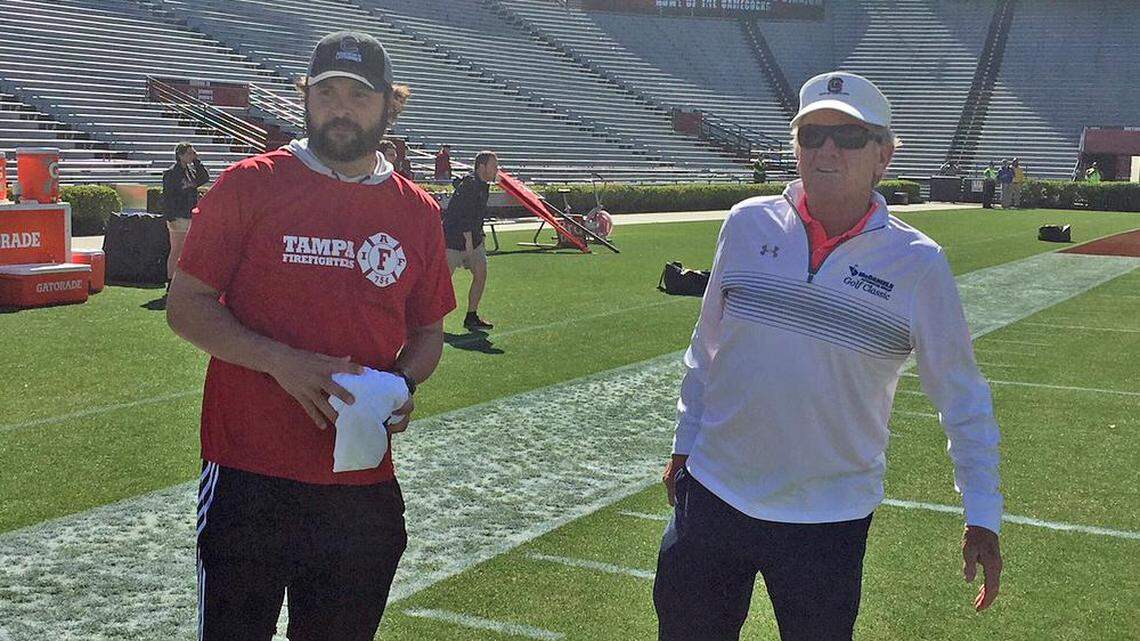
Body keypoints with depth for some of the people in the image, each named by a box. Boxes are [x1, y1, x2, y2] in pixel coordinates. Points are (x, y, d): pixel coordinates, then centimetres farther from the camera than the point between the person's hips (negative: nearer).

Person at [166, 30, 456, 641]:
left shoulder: (418, 212, 6)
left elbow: (427, 333, 16)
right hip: (249, 477, -3)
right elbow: (185, 306, -3)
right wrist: (283, 362, -17)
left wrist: (401, 386, -6)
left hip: (364, 485, 3)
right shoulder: (249, 184, -3)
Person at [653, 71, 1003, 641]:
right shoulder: (748, 224, -1)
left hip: (831, 520, -2)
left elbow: (963, 397, 0)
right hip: (714, 493, 2)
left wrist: (982, 516, -2)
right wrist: (684, 444, 15)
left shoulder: (918, 263, -7)